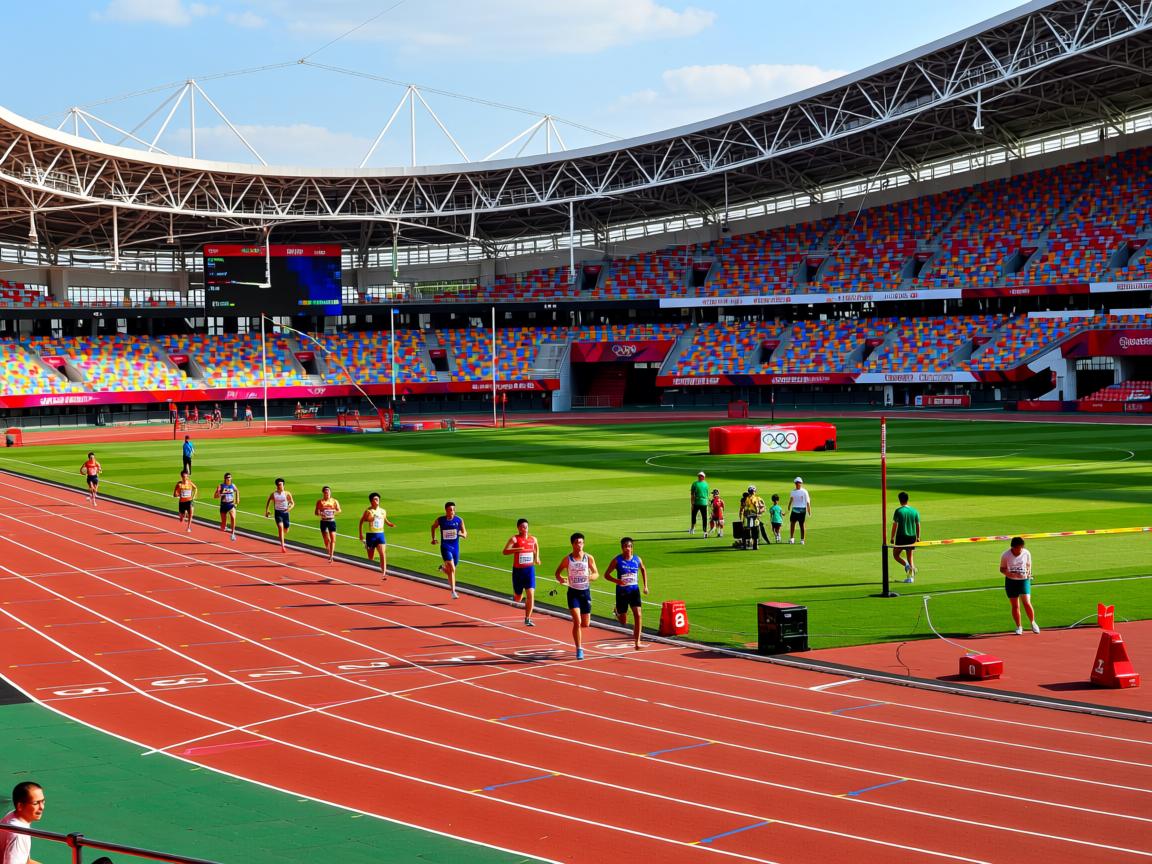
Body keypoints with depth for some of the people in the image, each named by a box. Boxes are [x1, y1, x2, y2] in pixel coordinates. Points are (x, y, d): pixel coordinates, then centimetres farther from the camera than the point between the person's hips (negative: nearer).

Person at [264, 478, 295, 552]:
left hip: (285, 512, 1)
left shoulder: (287, 493, -3)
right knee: (280, 528, -18)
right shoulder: (273, 494, -1)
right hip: (278, 512, -1)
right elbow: (268, 502, 14)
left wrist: (289, 508, -19)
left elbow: (293, 503, 2)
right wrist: (266, 511, 8)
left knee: (286, 530, 10)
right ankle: (282, 546, -18)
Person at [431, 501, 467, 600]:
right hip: (445, 547, -3)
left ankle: (443, 568, 53)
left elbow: (465, 534, 0)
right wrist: (433, 538, 12)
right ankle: (453, 592, -16)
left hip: (455, 547, 3)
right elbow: (433, 527, 16)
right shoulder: (440, 520, -6)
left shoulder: (459, 520, -4)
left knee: (451, 570, 16)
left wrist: (461, 534, -21)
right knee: (452, 569, -19)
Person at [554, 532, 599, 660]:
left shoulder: (589, 558, -3)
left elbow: (596, 573, 3)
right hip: (573, 592, -2)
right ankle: (579, 649, -6)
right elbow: (558, 572, 4)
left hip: (585, 592, 2)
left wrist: (591, 577, -22)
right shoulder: (567, 559, -5)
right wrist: (560, 579, -19)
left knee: (585, 624, 8)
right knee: (577, 622, -14)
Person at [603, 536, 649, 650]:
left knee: (638, 615, -15)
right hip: (622, 592, -2)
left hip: (634, 591, 2)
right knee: (623, 621, 8)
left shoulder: (637, 559, 0)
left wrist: (645, 586, 14)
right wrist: (617, 581, -24)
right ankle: (617, 612, 48)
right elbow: (606, 575, -6)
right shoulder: (617, 560, -9)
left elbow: (643, 570, 21)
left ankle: (637, 642, -11)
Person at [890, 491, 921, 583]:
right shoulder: (914, 511, 3)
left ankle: (907, 565, -15)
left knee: (896, 555, 11)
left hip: (901, 537, -4)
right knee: (910, 557, 12)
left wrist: (892, 537, -1)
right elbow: (918, 525, 7)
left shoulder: (898, 511, -9)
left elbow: (895, 525, -9)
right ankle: (911, 577, 5)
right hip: (911, 536, 4)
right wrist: (918, 537, 17)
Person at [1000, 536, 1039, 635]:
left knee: (1027, 603, -10)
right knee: (1015, 606, 4)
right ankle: (1018, 627, 18)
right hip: (1011, 582, 0)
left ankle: (1033, 623, 12)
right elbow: (1002, 569, 0)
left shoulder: (1026, 553, -6)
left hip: (1024, 580, 0)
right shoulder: (1006, 555, -10)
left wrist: (1028, 573, -9)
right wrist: (1008, 573, -20)